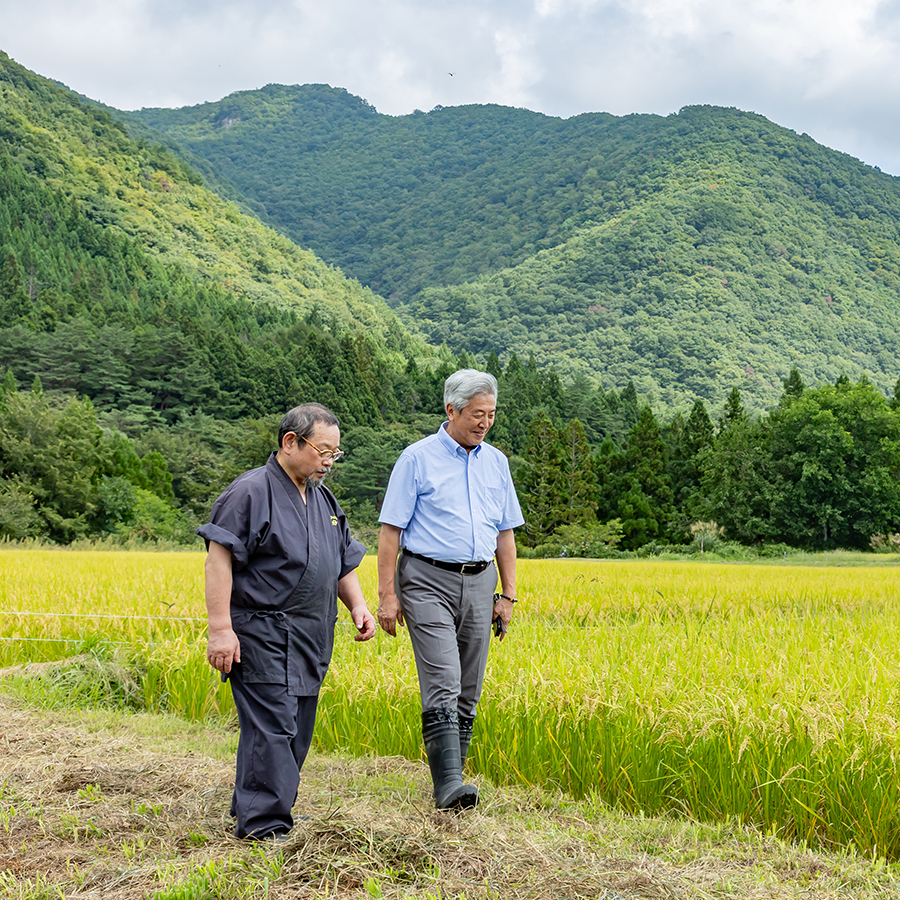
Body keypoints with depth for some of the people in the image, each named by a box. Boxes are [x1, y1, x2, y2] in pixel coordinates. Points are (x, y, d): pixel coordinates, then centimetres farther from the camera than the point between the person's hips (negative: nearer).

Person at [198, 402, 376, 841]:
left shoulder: (323, 498, 17)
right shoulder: (251, 492, -9)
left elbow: (343, 562, 24)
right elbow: (218, 560, -14)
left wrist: (358, 606, 8)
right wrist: (220, 627, -20)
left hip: (309, 640, 9)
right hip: (261, 636, -9)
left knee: (297, 730, 12)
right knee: (272, 729, -12)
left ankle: (251, 806, 26)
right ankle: (263, 823, -6)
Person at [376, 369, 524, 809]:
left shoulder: (496, 462, 13)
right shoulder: (417, 459, -4)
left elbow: (505, 534, 18)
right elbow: (391, 530, -4)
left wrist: (508, 595, 13)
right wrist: (387, 595, -9)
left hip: (478, 584, 5)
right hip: (428, 580, -5)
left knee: (468, 693, 7)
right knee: (442, 686, -14)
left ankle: (450, 779, 17)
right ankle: (448, 785, -15)